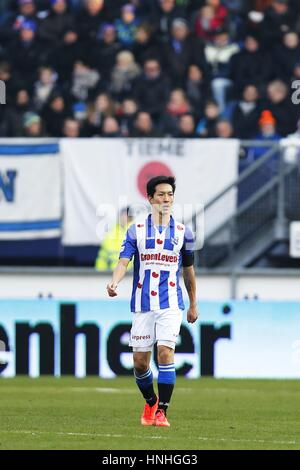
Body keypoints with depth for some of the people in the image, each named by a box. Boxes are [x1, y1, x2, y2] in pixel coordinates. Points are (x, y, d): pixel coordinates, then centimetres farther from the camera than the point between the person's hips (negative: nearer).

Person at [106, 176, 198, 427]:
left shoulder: (183, 232, 6)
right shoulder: (136, 230, 3)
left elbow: (188, 269, 16)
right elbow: (124, 261, -8)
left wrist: (194, 304, 21)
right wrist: (114, 283, -29)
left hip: (170, 304, -1)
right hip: (143, 304, 1)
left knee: (165, 353, -17)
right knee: (140, 362, 3)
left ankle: (162, 411, -12)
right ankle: (151, 402, 29)